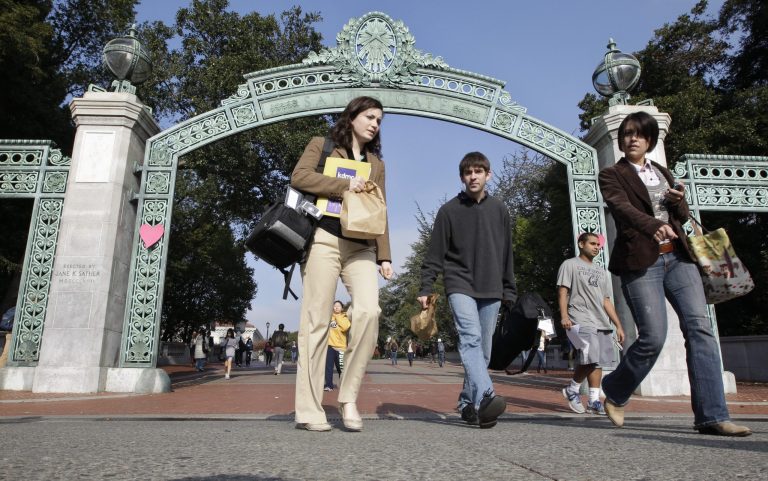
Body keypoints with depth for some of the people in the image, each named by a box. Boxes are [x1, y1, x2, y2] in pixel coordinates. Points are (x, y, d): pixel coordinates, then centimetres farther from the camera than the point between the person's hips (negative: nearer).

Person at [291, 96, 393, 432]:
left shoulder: (376, 162, 24)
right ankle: (309, 409, 1)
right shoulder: (322, 145, 12)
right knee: (316, 321, -5)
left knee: (368, 311, -19)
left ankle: (349, 398, -7)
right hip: (324, 239, -3)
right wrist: (344, 185, -9)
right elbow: (299, 177, -5)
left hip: (361, 246, 4)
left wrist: (384, 255, 9)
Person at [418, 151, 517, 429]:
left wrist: (509, 291, 11)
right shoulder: (449, 210, 3)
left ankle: (468, 402, 15)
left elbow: (506, 254, 14)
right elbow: (435, 254, 1)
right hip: (460, 286, -3)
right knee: (470, 338, -22)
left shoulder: (499, 210, 12)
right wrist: (425, 288, -5)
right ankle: (485, 397, -33)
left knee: (483, 348, 4)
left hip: (491, 290, 4)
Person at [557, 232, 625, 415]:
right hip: (582, 322, -7)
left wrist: (618, 325, 16)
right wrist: (564, 316, -20)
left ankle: (594, 402, 7)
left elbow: (606, 301, 24)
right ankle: (572, 390, 4)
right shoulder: (570, 265, 5)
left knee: (598, 362, 3)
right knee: (590, 359, -17)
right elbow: (562, 292, -5)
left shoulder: (601, 271, 26)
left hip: (602, 324, 7)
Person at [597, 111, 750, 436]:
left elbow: (682, 218, 21)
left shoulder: (663, 173, 21)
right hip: (641, 261, -5)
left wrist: (679, 201, -3)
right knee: (653, 337, -11)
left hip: (677, 257, 6)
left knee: (700, 327, -8)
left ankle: (712, 416, -5)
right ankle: (614, 393, 14)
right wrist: (653, 225, -34)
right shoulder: (611, 175, 4)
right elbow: (622, 207, -15)